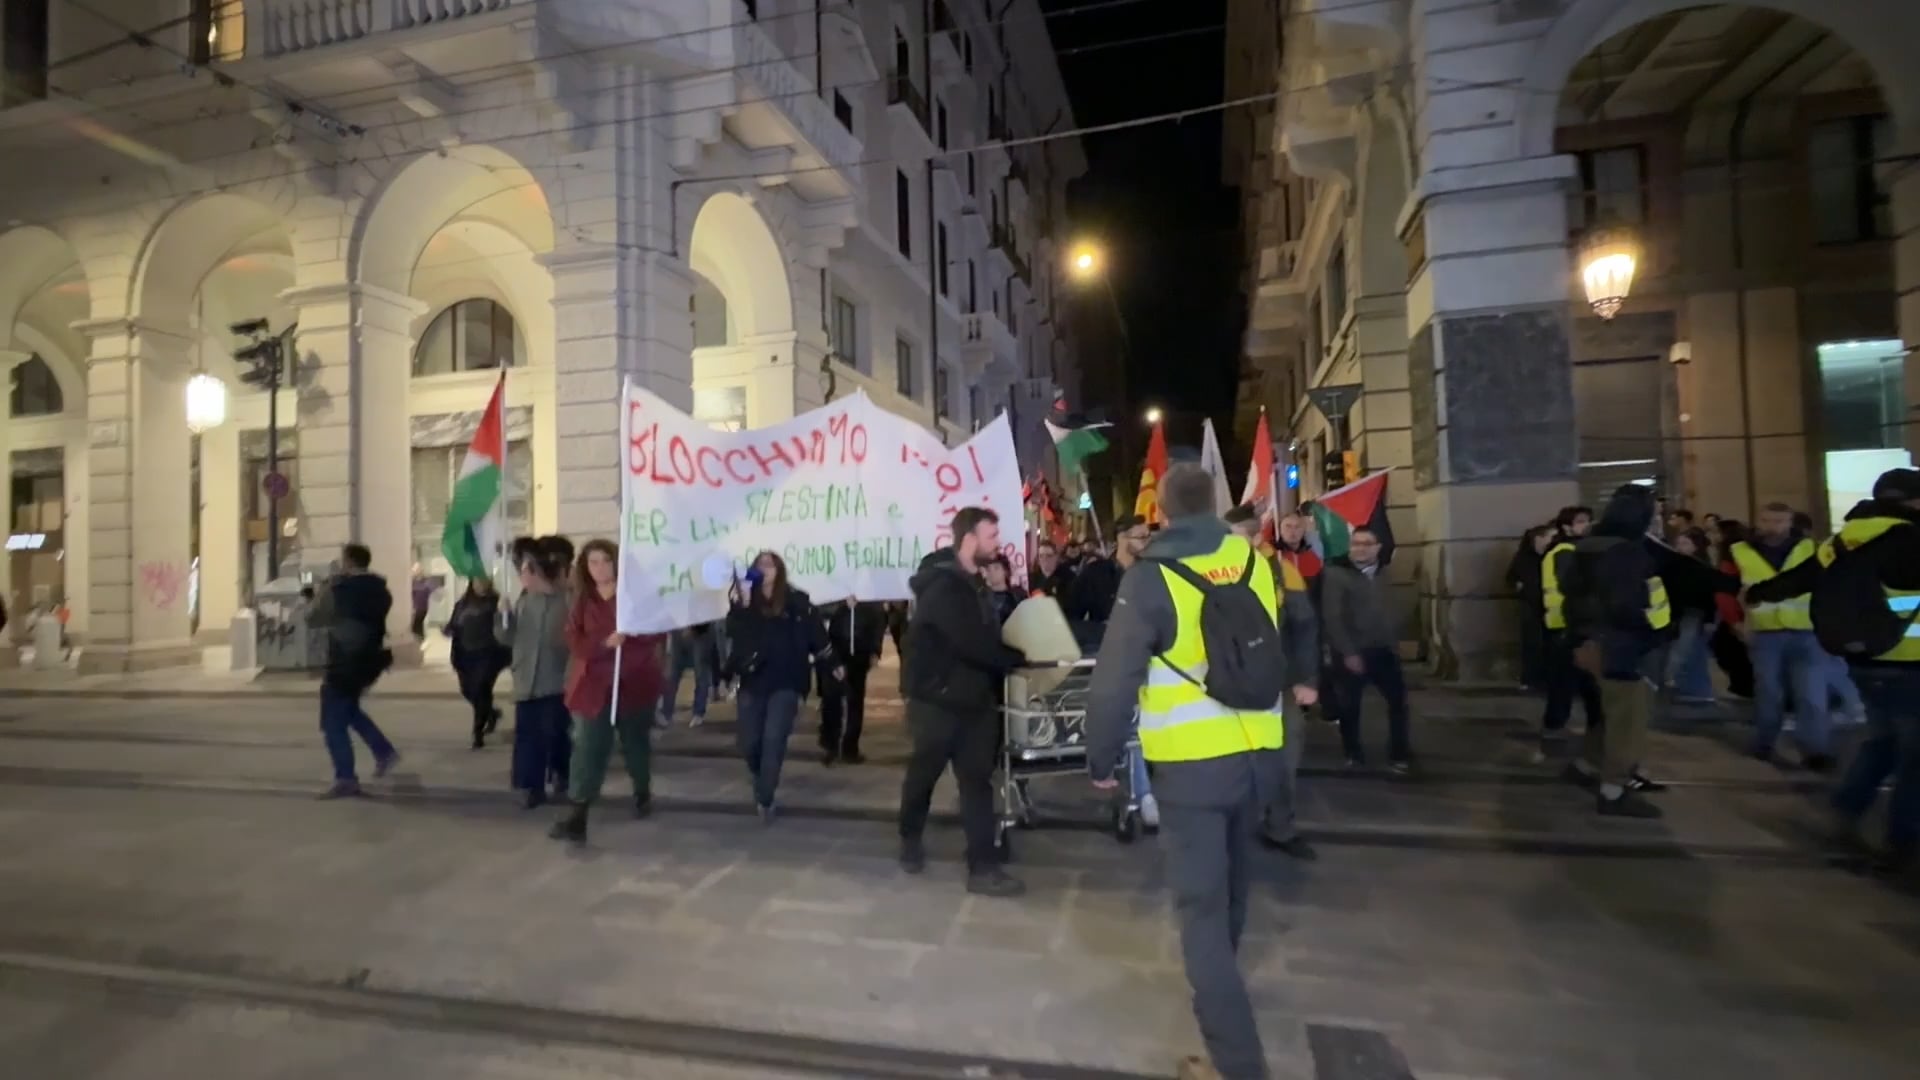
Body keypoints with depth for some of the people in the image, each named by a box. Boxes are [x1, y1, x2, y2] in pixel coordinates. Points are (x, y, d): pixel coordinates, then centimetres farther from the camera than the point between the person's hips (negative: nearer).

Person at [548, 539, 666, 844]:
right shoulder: (581, 600, 5)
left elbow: (658, 631, -7)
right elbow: (574, 642, -4)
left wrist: (631, 634, -25)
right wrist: (605, 642, -22)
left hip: (634, 682, -1)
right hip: (593, 684, 1)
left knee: (636, 741, 15)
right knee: (588, 747, -7)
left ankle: (643, 792, 38)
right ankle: (577, 817, -8)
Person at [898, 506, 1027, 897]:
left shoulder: (971, 583, 11)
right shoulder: (942, 587, -20)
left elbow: (985, 638, 10)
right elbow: (975, 644, -26)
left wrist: (1011, 662, -5)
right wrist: (1021, 659, -17)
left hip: (971, 696, 7)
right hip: (936, 697, -7)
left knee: (977, 779, 3)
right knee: (923, 773, 13)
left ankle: (982, 866, 6)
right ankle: (910, 840, 36)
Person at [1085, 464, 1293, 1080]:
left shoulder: (1150, 578, -14)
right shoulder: (1255, 562, 0)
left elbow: (1115, 679, -14)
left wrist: (1102, 758, -3)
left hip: (1192, 765, -6)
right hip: (1261, 755, 6)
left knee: (1202, 907, 3)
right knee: (1232, 881, 26)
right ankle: (1220, 978, 50)